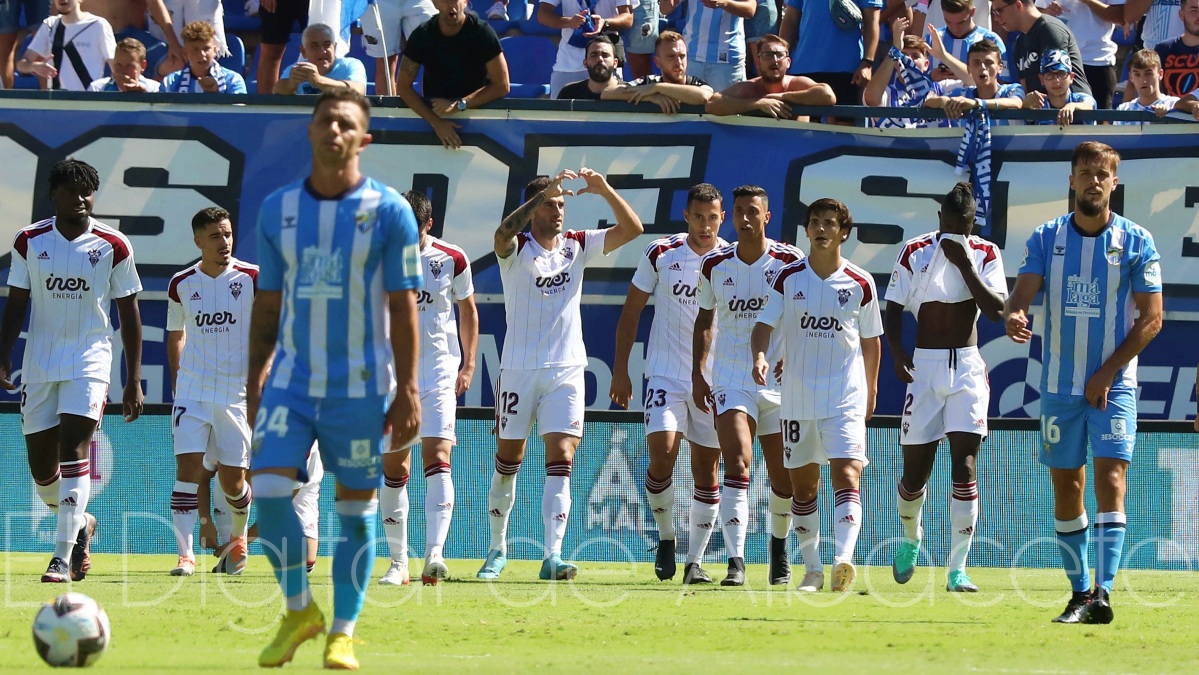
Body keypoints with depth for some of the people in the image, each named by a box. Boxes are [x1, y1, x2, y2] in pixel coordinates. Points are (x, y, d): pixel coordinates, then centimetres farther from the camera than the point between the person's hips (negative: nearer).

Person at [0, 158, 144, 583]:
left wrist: (134, 381, 0)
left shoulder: (114, 246, -3)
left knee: (74, 449, -18)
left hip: (90, 362, -3)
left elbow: (129, 314, 2)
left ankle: (64, 557, -19)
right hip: (39, 364, 3)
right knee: (41, 467, 5)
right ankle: (81, 524, 34)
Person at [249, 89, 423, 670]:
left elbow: (404, 307, -4)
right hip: (291, 379, 2)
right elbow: (268, 305, 12)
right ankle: (299, 611, 6)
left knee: (356, 504, 3)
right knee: (268, 487, -12)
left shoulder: (388, 211, -5)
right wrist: (254, 383, 11)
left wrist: (407, 391, -8)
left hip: (360, 386, -2)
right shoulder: (277, 209, 5)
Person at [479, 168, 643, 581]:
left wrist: (604, 190, -15)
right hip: (518, 370, -2)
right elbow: (504, 233, -28)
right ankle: (498, 550, 25)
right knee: (508, 463, 8)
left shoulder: (578, 246, 7)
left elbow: (631, 229, 0)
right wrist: (544, 192, -36)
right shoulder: (516, 249, -4)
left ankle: (552, 556, -17)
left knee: (561, 461, -11)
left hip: (566, 370, 2)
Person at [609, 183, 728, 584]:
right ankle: (665, 538, 7)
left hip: (714, 381, 1)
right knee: (662, 456, -16)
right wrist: (620, 369, 2)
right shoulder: (661, 254, -2)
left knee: (706, 471, 2)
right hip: (666, 376, -1)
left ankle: (696, 560, 12)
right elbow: (632, 311, 6)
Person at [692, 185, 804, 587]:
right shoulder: (714, 265, 4)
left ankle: (779, 547, 34)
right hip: (731, 380, 0)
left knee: (783, 477, 7)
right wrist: (697, 373, 9)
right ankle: (736, 561, -22)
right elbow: (704, 320, 15)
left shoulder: (790, 261, -3)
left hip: (780, 381, 0)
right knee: (737, 466, -17)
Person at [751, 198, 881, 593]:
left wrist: (870, 389, 18)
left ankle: (844, 560, -31)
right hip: (797, 398, 2)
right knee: (802, 486, 7)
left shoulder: (860, 284, 0)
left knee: (846, 476, -18)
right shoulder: (788, 278, 2)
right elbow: (764, 325, -2)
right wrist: (759, 357, -22)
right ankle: (813, 569, 17)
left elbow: (870, 340, 12)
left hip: (846, 398, -2)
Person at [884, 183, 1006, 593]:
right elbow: (893, 309, 2)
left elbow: (996, 310, -10)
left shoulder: (985, 255, 1)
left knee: (964, 464, -13)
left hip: (968, 367, -1)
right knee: (915, 469, 5)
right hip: (924, 366, 1)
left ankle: (958, 569, -13)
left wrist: (965, 265, -17)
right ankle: (910, 541, 37)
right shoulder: (915, 253, 0)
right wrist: (896, 351, -15)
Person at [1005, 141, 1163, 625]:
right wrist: (1013, 317, -31)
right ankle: (1079, 593, 15)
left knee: (1110, 480, -14)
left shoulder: (1136, 241, -2)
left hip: (1113, 383, -3)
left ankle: (1103, 592, -21)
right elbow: (1022, 292, -5)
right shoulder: (1046, 238, 4)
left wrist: (1106, 374, -10)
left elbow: (1151, 320, -3)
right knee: (1065, 488, 5)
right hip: (1059, 383, 3)